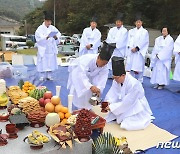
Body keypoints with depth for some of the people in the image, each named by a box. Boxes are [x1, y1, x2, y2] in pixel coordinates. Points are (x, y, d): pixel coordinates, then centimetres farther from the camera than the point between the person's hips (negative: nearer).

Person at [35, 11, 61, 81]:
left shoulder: (53, 28, 8)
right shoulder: (40, 28, -3)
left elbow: (59, 34, 4)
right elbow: (39, 38, -15)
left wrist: (56, 37, -18)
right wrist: (46, 37, -32)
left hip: (51, 49, 4)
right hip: (43, 49, -3)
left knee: (51, 62, 5)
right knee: (43, 62, -3)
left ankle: (49, 76, 17)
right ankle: (42, 76, 10)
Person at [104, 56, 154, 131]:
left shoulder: (134, 84, -31)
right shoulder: (117, 80, -9)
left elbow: (127, 102, -29)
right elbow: (113, 93, -11)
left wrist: (112, 107, -29)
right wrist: (108, 103, -30)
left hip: (136, 109, -6)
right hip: (124, 106, 6)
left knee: (127, 125, -21)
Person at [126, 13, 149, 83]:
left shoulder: (144, 32, 6)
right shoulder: (131, 31, 18)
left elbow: (143, 42, -4)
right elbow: (129, 41, 10)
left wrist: (136, 48, -14)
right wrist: (130, 48, -7)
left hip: (139, 52, -4)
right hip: (131, 51, 4)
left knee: (137, 68, -12)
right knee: (130, 68, 0)